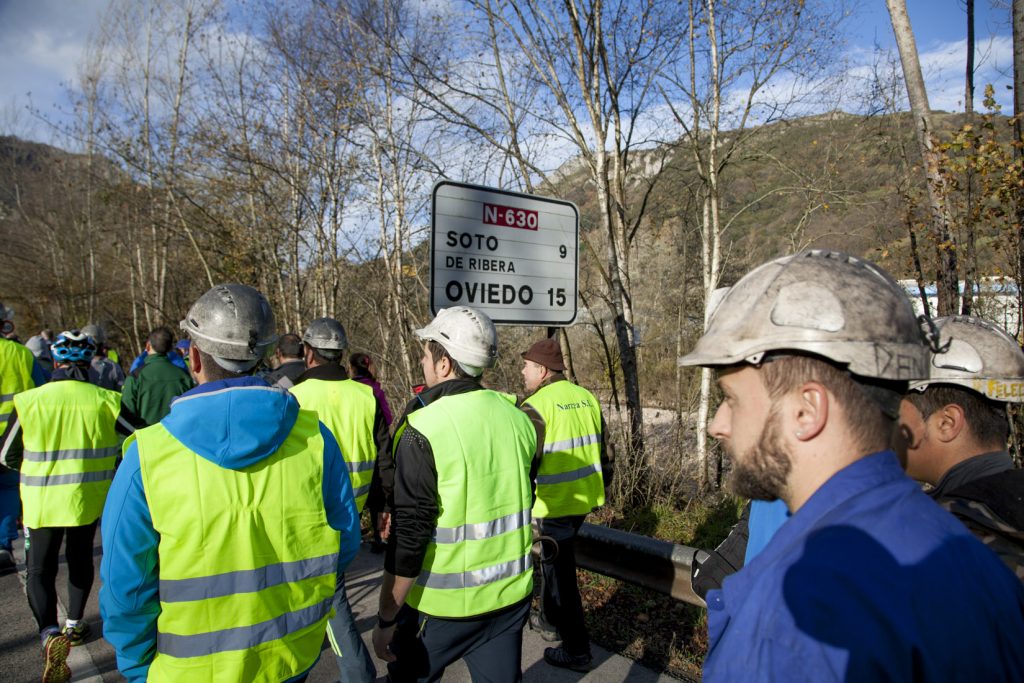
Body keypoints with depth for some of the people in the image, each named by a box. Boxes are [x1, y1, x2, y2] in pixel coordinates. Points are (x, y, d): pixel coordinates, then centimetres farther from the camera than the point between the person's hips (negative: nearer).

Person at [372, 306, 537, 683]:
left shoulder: (424, 431, -21)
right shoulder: (518, 417, -2)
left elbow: (408, 537, -19)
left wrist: (385, 620, -9)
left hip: (444, 603, -5)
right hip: (512, 594, 5)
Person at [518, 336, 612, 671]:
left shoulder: (536, 406, -18)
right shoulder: (587, 398, 4)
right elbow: (602, 451, 11)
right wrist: (602, 487, 23)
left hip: (553, 505, -7)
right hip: (585, 499, 8)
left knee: (559, 571, 8)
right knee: (555, 561, 25)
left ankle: (576, 650, 20)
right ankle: (551, 621, 42)